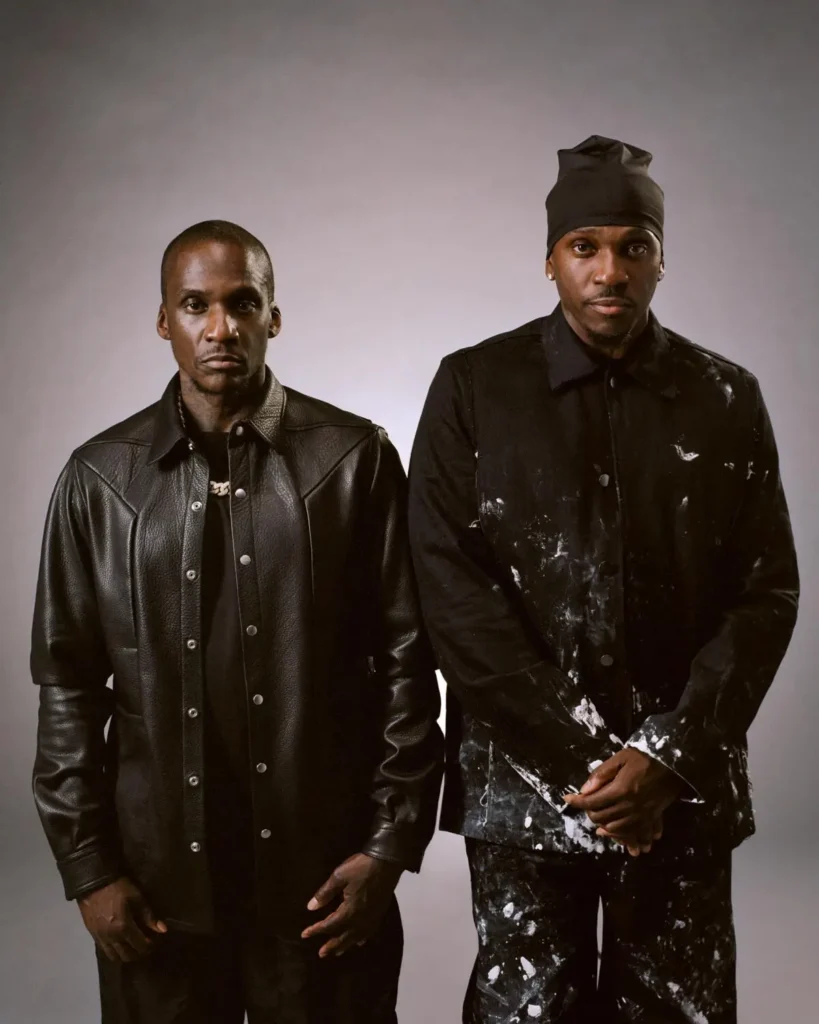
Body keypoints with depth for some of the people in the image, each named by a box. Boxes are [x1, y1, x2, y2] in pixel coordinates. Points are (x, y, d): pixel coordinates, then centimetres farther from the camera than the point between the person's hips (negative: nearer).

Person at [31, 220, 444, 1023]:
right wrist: (87, 866, 1)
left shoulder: (355, 459, -3)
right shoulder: (100, 478, 2)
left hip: (325, 875, -1)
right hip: (158, 877, 1)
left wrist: (393, 842, -4)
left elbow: (406, 657, -1)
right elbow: (68, 680, 4)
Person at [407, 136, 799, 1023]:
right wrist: (579, 758, -12)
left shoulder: (727, 399, 5)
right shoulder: (474, 387, -1)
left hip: (683, 787, 2)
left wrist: (668, 757, -11)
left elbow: (766, 592, 1)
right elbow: (449, 585, -8)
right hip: (524, 783, -1)